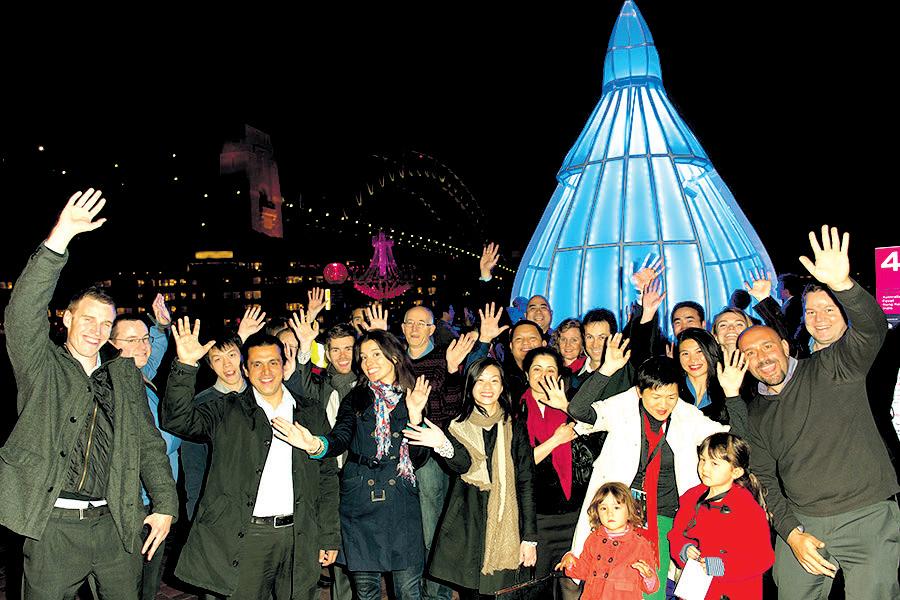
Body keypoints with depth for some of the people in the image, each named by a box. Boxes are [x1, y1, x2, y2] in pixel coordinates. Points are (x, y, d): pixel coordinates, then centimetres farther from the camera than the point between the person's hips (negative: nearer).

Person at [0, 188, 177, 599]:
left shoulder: (126, 374, 10)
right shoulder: (41, 366, 1)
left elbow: (149, 443, 12)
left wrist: (165, 505, 4)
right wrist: (60, 237, -27)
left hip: (116, 523, 3)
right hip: (54, 523, -3)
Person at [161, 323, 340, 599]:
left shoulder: (312, 415, 9)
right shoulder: (228, 411, 4)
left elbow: (327, 478, 10)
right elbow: (178, 419, -12)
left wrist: (329, 538, 7)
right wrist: (186, 365, -23)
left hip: (300, 538, 2)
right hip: (244, 536, -2)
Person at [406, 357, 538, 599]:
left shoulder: (515, 428, 6)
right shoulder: (458, 427, 8)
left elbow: (526, 482, 3)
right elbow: (464, 465, -11)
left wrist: (529, 537, -2)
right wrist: (443, 445, -32)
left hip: (505, 527, 0)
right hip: (466, 527, 1)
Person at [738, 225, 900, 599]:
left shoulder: (832, 370, 0)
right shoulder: (756, 414, 12)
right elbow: (764, 480, 10)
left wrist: (842, 285, -36)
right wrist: (791, 532, -5)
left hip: (868, 518, -4)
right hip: (801, 526, 4)